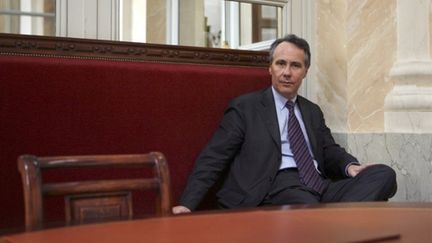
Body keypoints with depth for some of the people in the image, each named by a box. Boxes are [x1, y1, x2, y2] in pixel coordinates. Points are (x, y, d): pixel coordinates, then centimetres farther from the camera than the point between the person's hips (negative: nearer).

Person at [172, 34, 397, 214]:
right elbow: (213, 158, 3)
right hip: (276, 188, -6)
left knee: (384, 174, -22)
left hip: (318, 187, 6)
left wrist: (350, 166, -4)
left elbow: (330, 150, 22)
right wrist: (187, 204, -10)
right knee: (305, 203, -42)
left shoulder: (313, 111, 27)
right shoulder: (245, 107, 9)